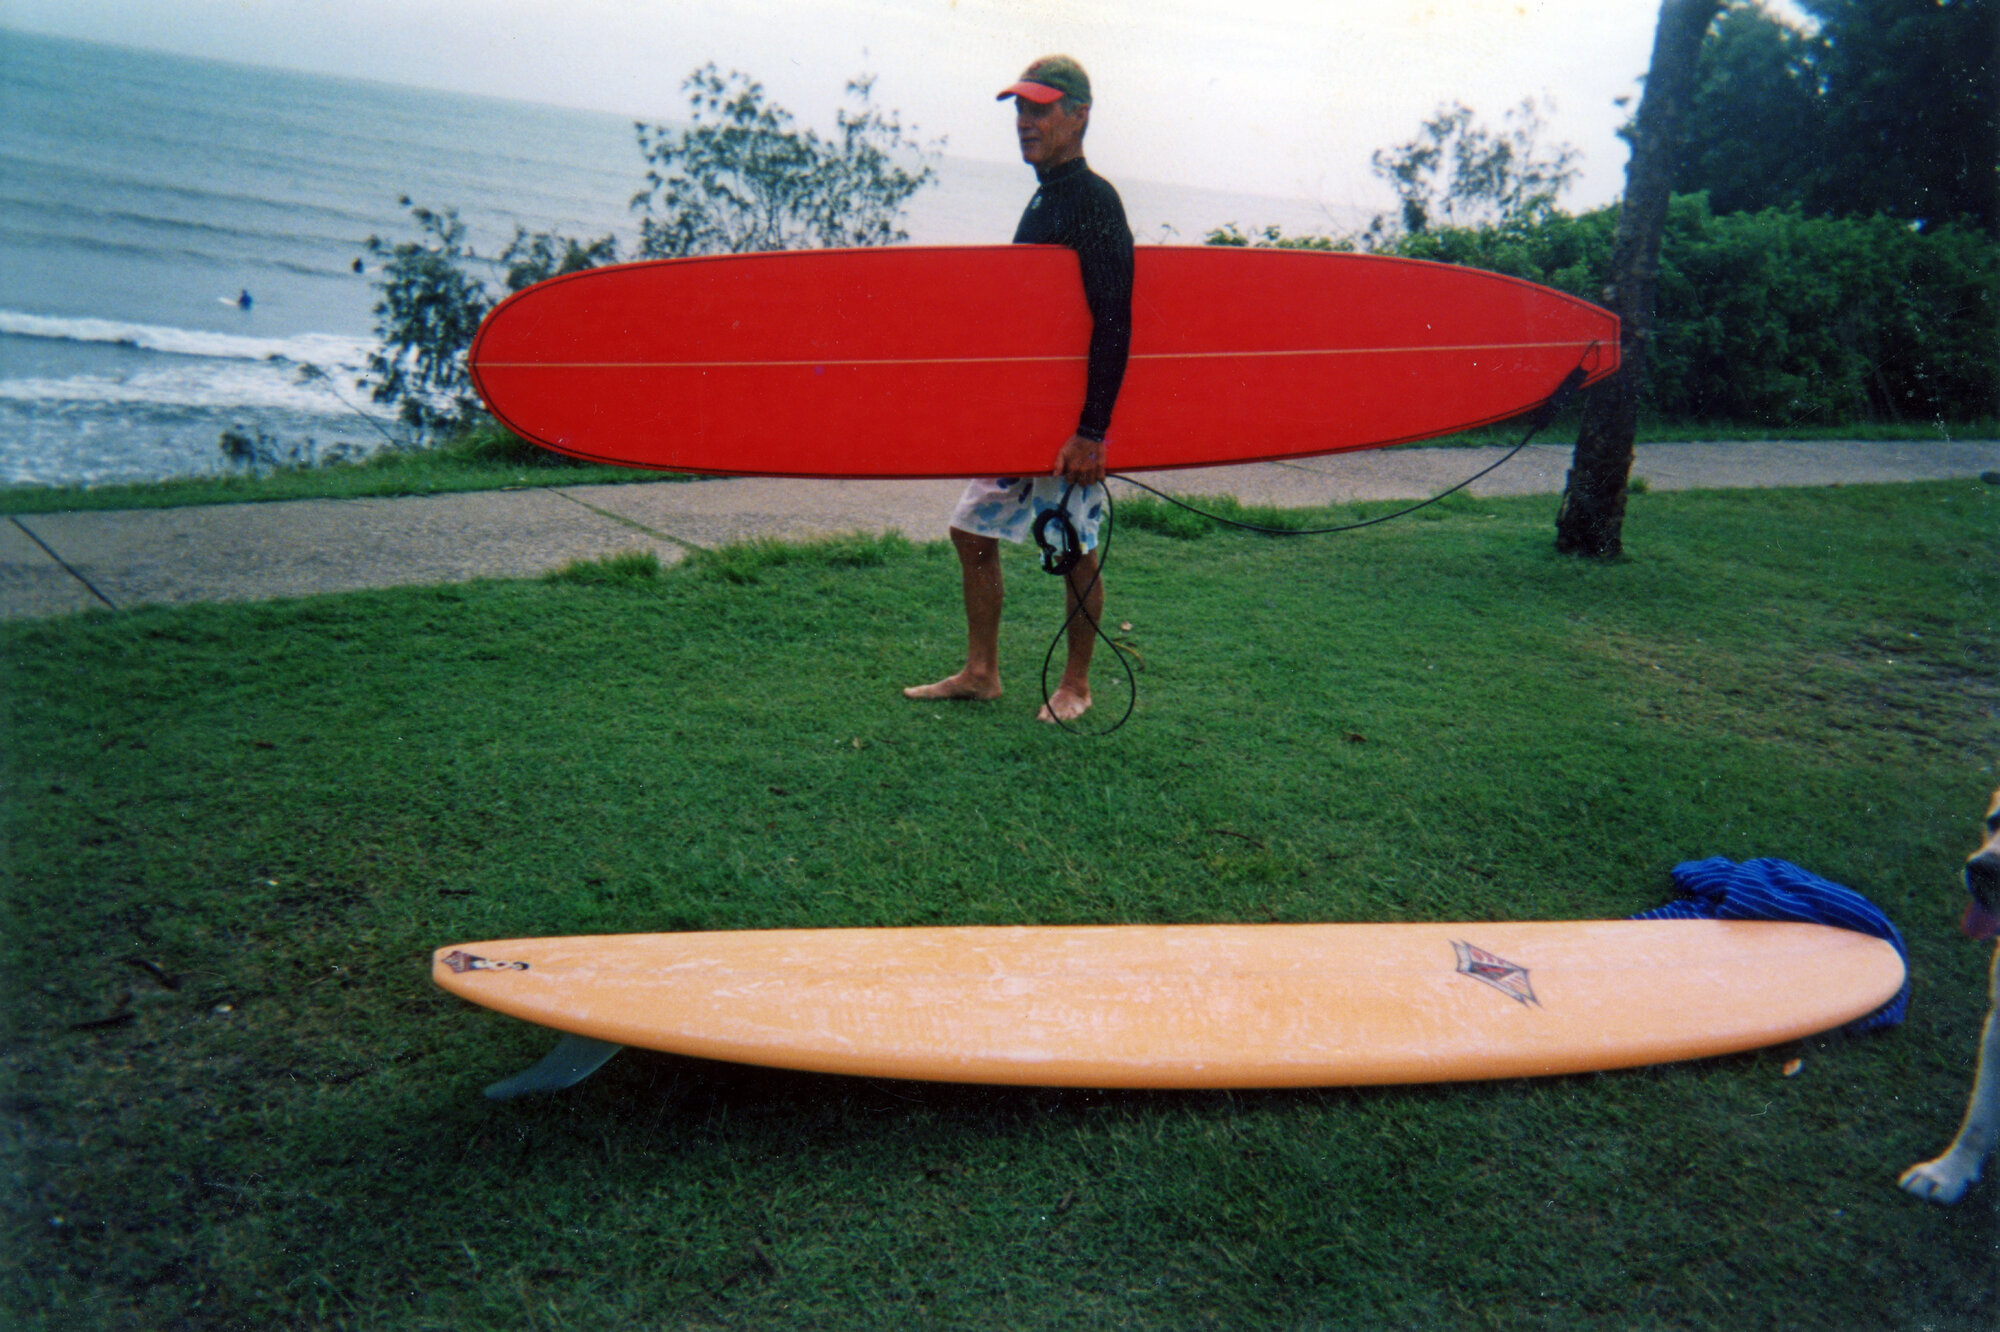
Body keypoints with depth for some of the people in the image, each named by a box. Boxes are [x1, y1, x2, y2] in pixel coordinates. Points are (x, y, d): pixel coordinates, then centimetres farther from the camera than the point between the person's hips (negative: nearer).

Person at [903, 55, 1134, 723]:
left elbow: (1113, 325, -20)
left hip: (1072, 418, -9)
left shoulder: (1094, 202, -13)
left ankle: (1076, 685, 18)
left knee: (1076, 550, 3)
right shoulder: (1043, 198, 15)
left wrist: (1092, 432, -25)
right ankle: (980, 672, 21)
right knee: (972, 530, 10)